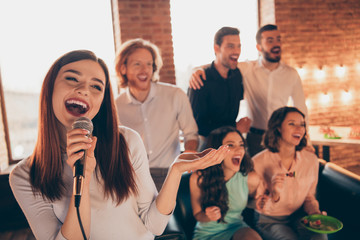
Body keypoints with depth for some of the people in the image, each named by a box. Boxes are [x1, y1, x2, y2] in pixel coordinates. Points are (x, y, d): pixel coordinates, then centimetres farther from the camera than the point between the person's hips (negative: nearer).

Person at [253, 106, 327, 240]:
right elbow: (260, 208, -9)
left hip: (298, 217, 3)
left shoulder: (311, 160, -3)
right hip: (269, 220, -2)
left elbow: (309, 196, 11)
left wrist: (315, 212, -10)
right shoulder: (259, 162, -16)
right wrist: (274, 195, -29)